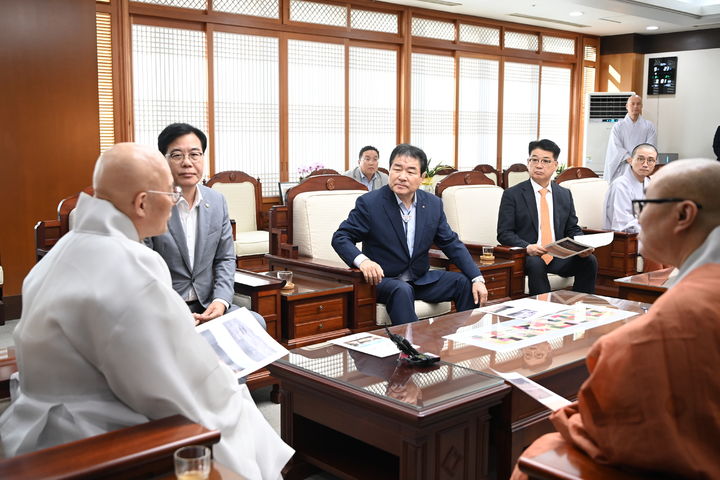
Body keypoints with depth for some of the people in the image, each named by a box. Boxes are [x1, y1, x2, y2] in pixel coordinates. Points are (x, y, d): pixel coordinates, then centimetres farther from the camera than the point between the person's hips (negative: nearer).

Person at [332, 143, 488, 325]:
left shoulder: (433, 204, 3)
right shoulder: (369, 203, -11)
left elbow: (451, 243, 7)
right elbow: (340, 237, -10)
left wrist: (477, 278, -5)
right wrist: (362, 260, -32)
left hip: (422, 279, 5)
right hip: (383, 280, -5)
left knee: (465, 283, -10)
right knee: (402, 291, -35)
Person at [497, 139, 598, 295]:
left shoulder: (565, 194, 16)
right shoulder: (512, 194, 2)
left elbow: (573, 229, 17)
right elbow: (504, 233, -4)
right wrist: (527, 247, -22)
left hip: (559, 257, 4)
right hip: (528, 257, -4)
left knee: (589, 260, -22)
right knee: (535, 264, -36)